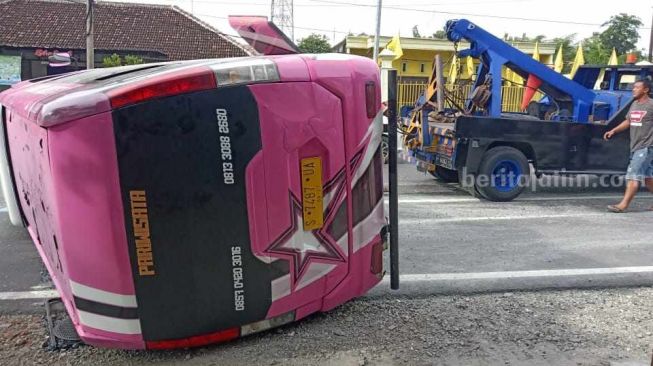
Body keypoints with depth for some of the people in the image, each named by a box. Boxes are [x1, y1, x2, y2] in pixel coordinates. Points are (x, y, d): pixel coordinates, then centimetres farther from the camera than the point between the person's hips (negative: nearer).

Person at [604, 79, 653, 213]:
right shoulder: (634, 104, 12)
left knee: (633, 175, -11)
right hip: (635, 146, 8)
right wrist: (613, 131, 7)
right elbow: (628, 121, 19)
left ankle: (623, 205, -12)